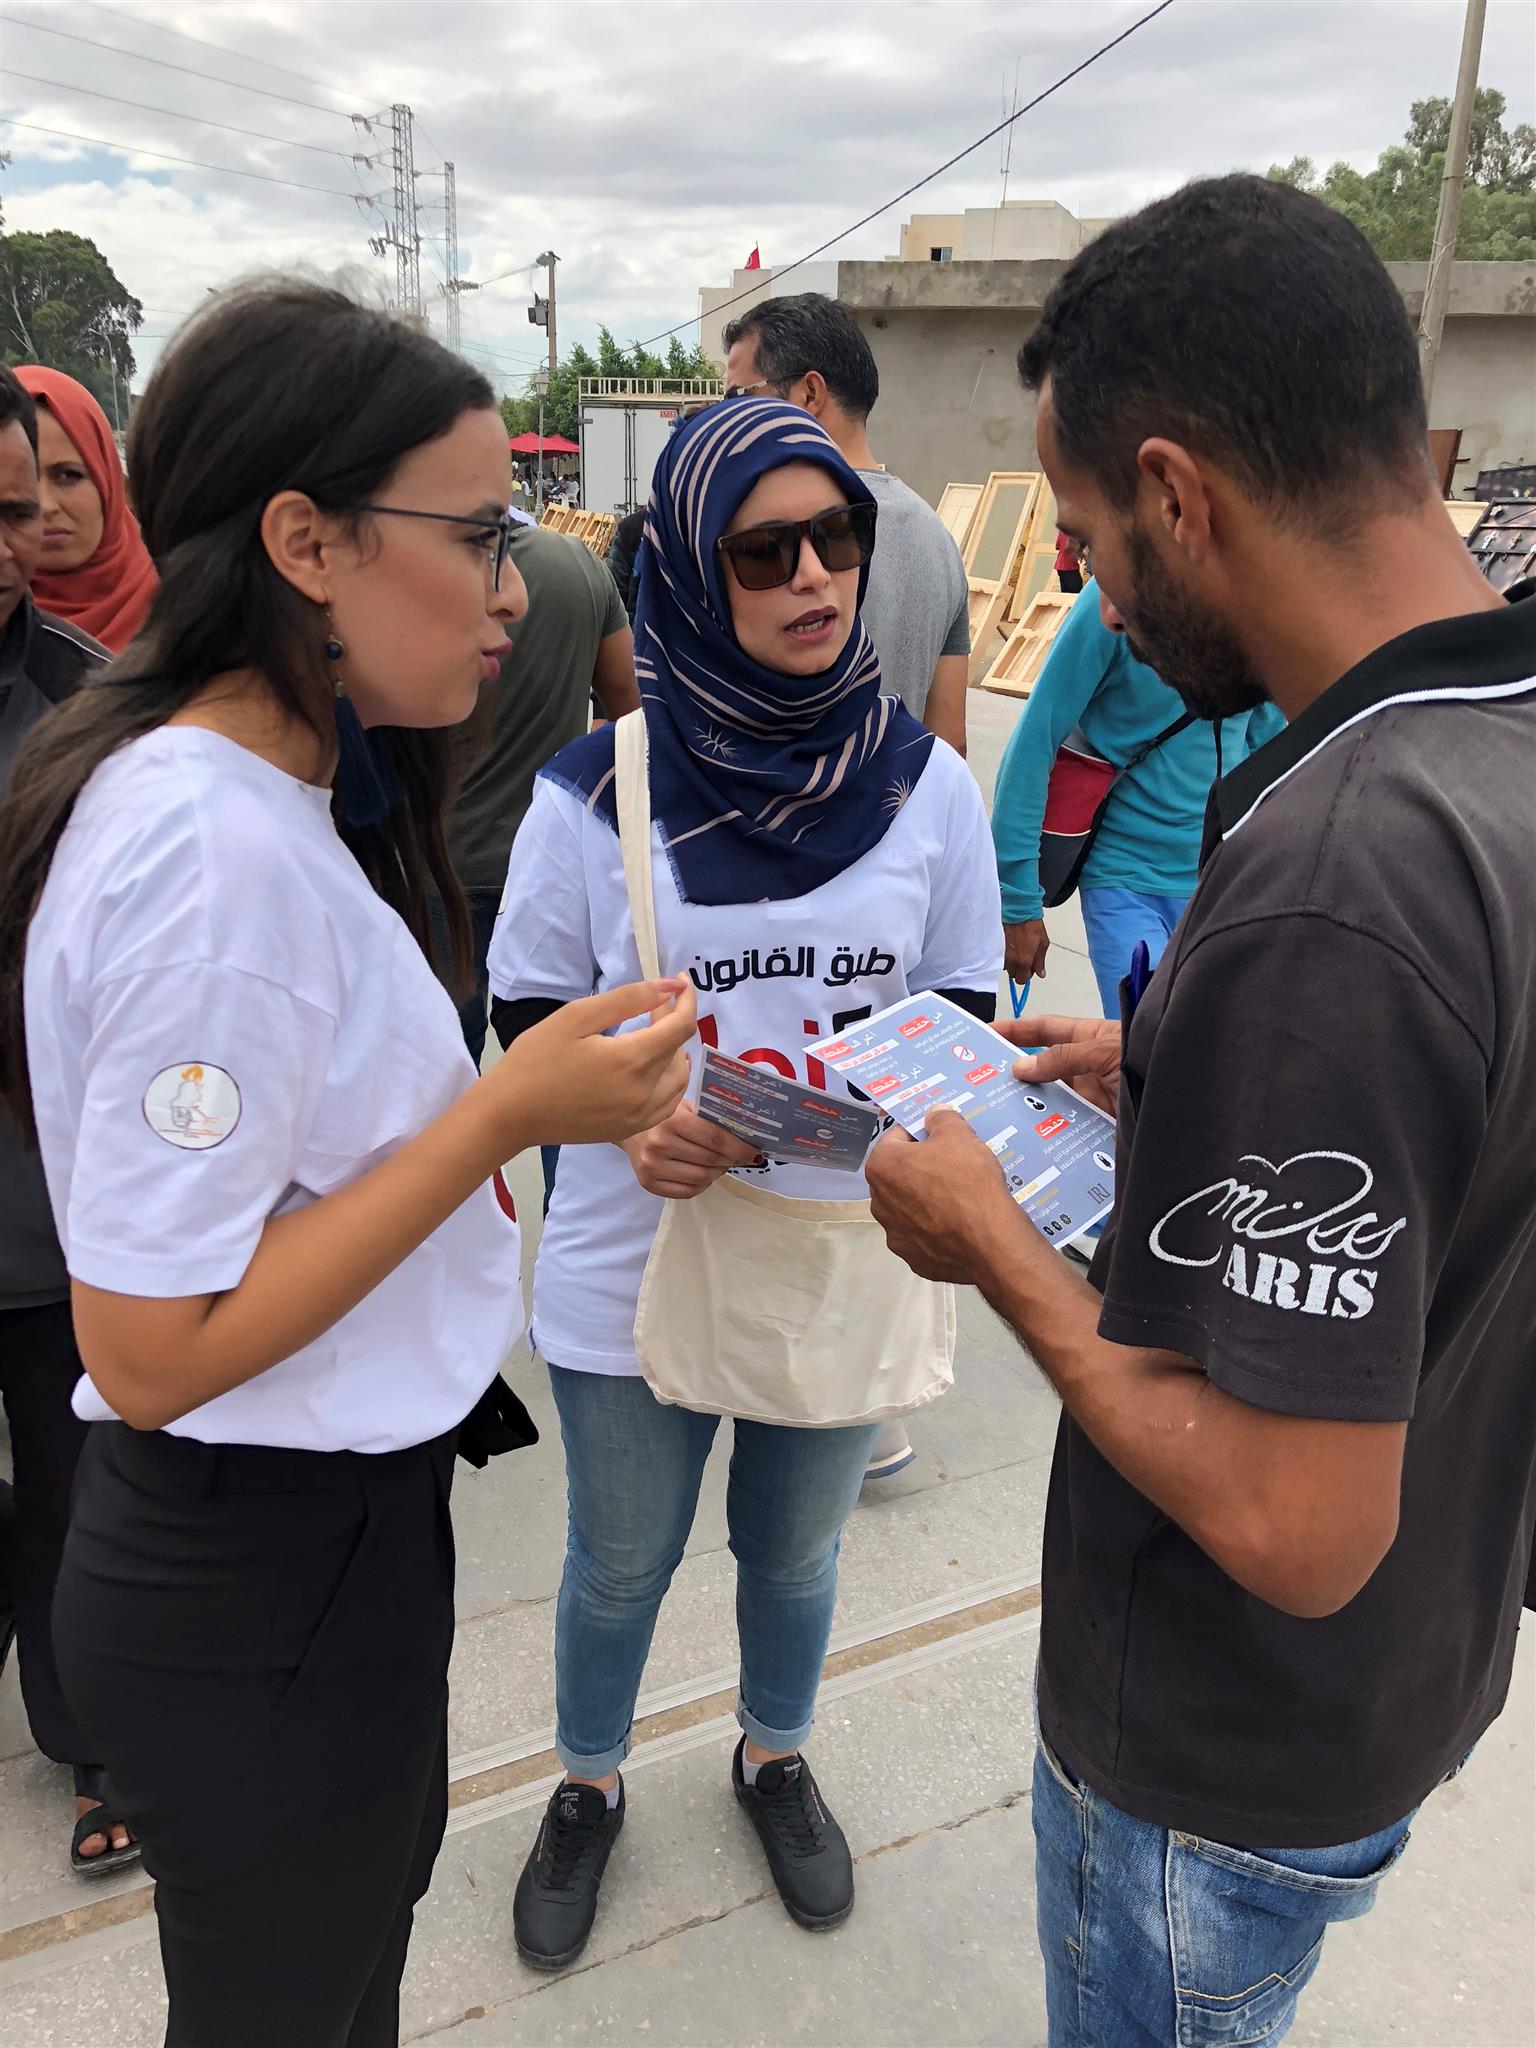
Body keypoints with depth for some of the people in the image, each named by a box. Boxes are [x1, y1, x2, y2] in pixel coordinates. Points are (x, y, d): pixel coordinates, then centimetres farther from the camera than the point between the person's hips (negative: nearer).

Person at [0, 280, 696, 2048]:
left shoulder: (256, 789, 2)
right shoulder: (212, 847, -28)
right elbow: (153, 1346, -26)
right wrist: (505, 1115, -26)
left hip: (336, 1518, 9)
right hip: (257, 1581, -9)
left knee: (369, 1901, 30)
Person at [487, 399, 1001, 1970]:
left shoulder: (928, 784, -7)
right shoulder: (592, 794, -13)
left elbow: (964, 1011, 1)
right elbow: (526, 1020, -6)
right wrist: (630, 1119, -25)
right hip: (634, 1265, -1)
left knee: (793, 1553, 25)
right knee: (619, 1564, 21)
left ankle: (775, 1758, 56)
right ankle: (588, 1790, 51)